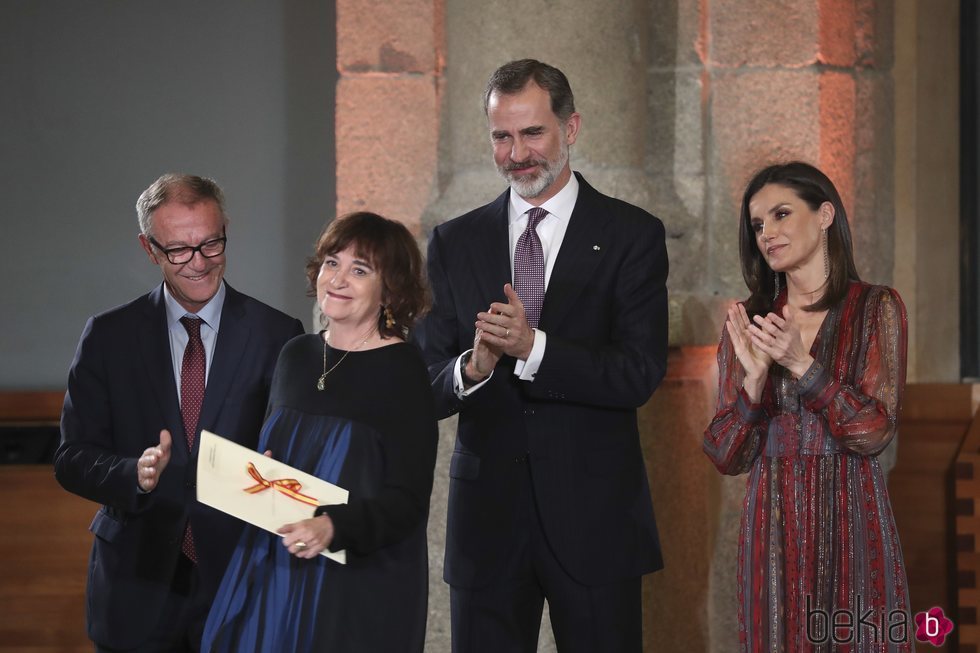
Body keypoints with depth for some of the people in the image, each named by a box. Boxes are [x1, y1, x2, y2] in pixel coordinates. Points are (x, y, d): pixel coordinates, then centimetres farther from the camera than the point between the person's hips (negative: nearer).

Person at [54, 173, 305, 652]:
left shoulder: (278, 336, 0)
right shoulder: (108, 337, 2)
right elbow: (72, 460, -1)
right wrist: (136, 475, -21)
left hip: (240, 578, -1)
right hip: (137, 588, 1)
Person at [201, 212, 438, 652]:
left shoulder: (404, 372, -9)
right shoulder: (297, 357, 9)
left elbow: (406, 502, -13)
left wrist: (334, 528, -29)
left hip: (359, 593, -5)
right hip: (272, 578, 5)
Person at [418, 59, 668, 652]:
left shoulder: (631, 235, 0)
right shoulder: (454, 243, 9)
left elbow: (639, 375, -10)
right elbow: (428, 389, 5)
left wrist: (533, 348, -22)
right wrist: (472, 368, -17)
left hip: (594, 517, -2)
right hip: (488, 515, 2)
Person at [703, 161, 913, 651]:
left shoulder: (876, 309, 0)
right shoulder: (748, 322, 7)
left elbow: (875, 431, -9)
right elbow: (727, 458, 2)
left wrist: (801, 364, -18)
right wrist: (755, 378, -14)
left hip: (853, 518, -2)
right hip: (774, 523, 2)